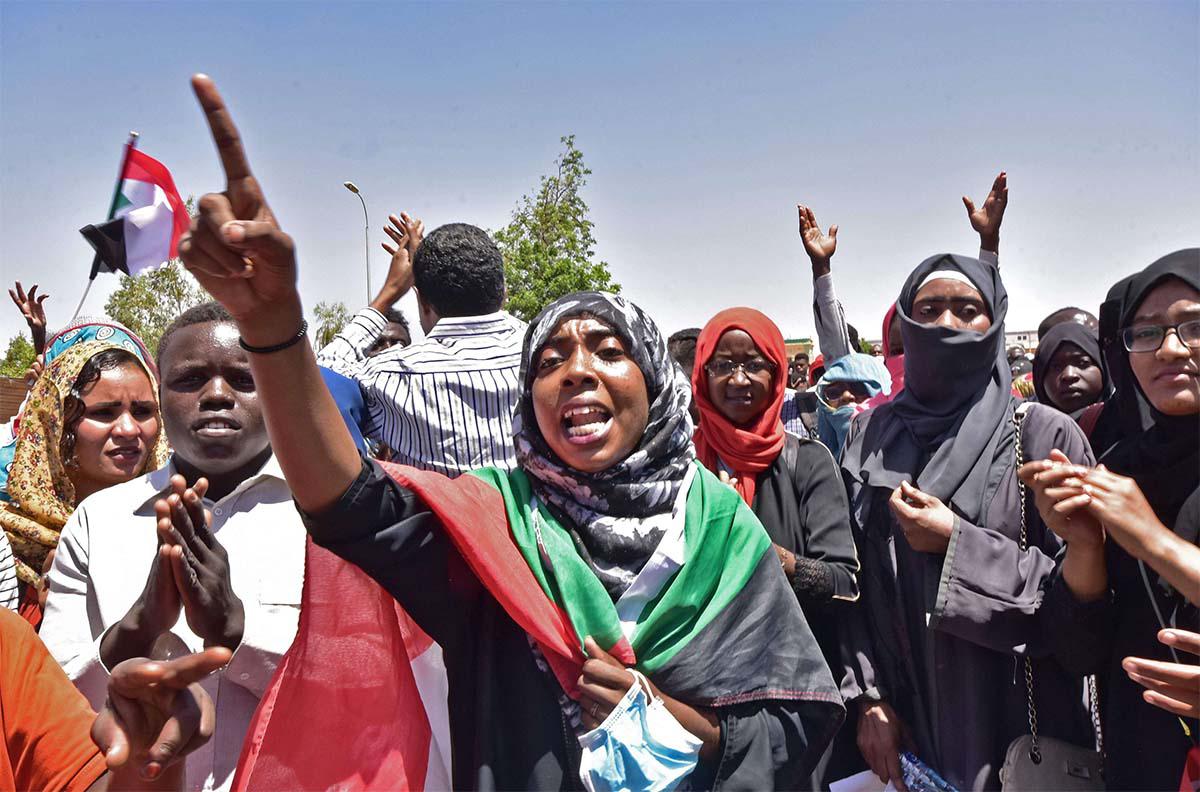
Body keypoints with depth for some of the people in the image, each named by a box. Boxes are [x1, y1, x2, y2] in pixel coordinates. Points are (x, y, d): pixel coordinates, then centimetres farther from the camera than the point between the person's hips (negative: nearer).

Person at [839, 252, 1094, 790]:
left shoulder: (1045, 434, -8)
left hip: (1014, 721, -2)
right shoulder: (870, 435, 2)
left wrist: (958, 546, -18)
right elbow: (854, 579, 2)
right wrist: (868, 695, -2)